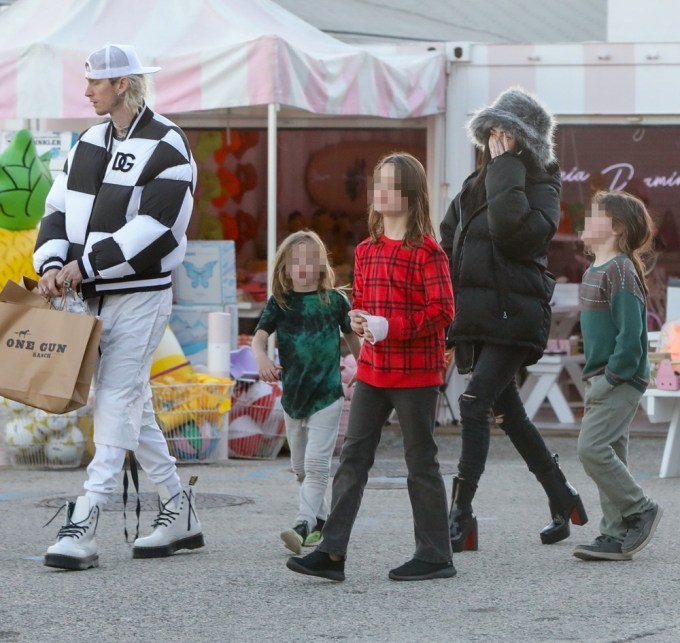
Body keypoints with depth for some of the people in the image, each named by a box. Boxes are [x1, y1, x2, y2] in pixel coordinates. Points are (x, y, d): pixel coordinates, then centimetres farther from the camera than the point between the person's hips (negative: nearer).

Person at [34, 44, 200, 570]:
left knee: (116, 403, -12)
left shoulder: (167, 147, -11)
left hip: (143, 295, -8)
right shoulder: (90, 144, 12)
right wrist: (53, 264, -10)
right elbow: (59, 208, 9)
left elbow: (153, 226, -19)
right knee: (133, 404, 12)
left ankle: (83, 526, -18)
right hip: (98, 296, 8)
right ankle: (179, 514, 23)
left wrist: (85, 263, -20)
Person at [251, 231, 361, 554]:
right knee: (300, 466, 14)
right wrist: (261, 357, -32)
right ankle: (322, 521, 29)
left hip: (327, 395, -4)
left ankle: (304, 525, -22)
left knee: (316, 462, -15)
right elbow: (260, 335, -10)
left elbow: (352, 337, 11)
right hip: (292, 393, 4)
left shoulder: (334, 300, -2)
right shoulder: (279, 303, 1)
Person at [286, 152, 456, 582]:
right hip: (372, 369, 7)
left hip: (415, 373, -7)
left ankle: (436, 556, 11)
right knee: (354, 455, 1)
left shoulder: (426, 250, -10)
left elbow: (442, 312, -16)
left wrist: (387, 327, -21)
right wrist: (358, 320, -1)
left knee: (421, 461, 2)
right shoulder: (366, 250, 11)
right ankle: (332, 552, 0)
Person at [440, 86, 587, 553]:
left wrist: (505, 168, -20)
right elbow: (448, 243, 23)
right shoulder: (475, 187, 14)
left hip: (513, 317, -8)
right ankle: (562, 498, 29)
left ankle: (462, 515, -17)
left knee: (475, 405, -18)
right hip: (474, 317, 8)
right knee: (507, 412, 14)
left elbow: (514, 228, -28)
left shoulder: (540, 189, -8)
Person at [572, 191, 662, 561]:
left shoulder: (620, 271, -16)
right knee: (610, 453, 9)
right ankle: (616, 536, 12)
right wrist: (592, 376, 15)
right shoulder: (593, 273, 14)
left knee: (592, 448, -15)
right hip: (601, 379, 10)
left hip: (621, 380, -10)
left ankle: (640, 510, -1)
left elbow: (631, 333, -22)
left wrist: (610, 377, -20)